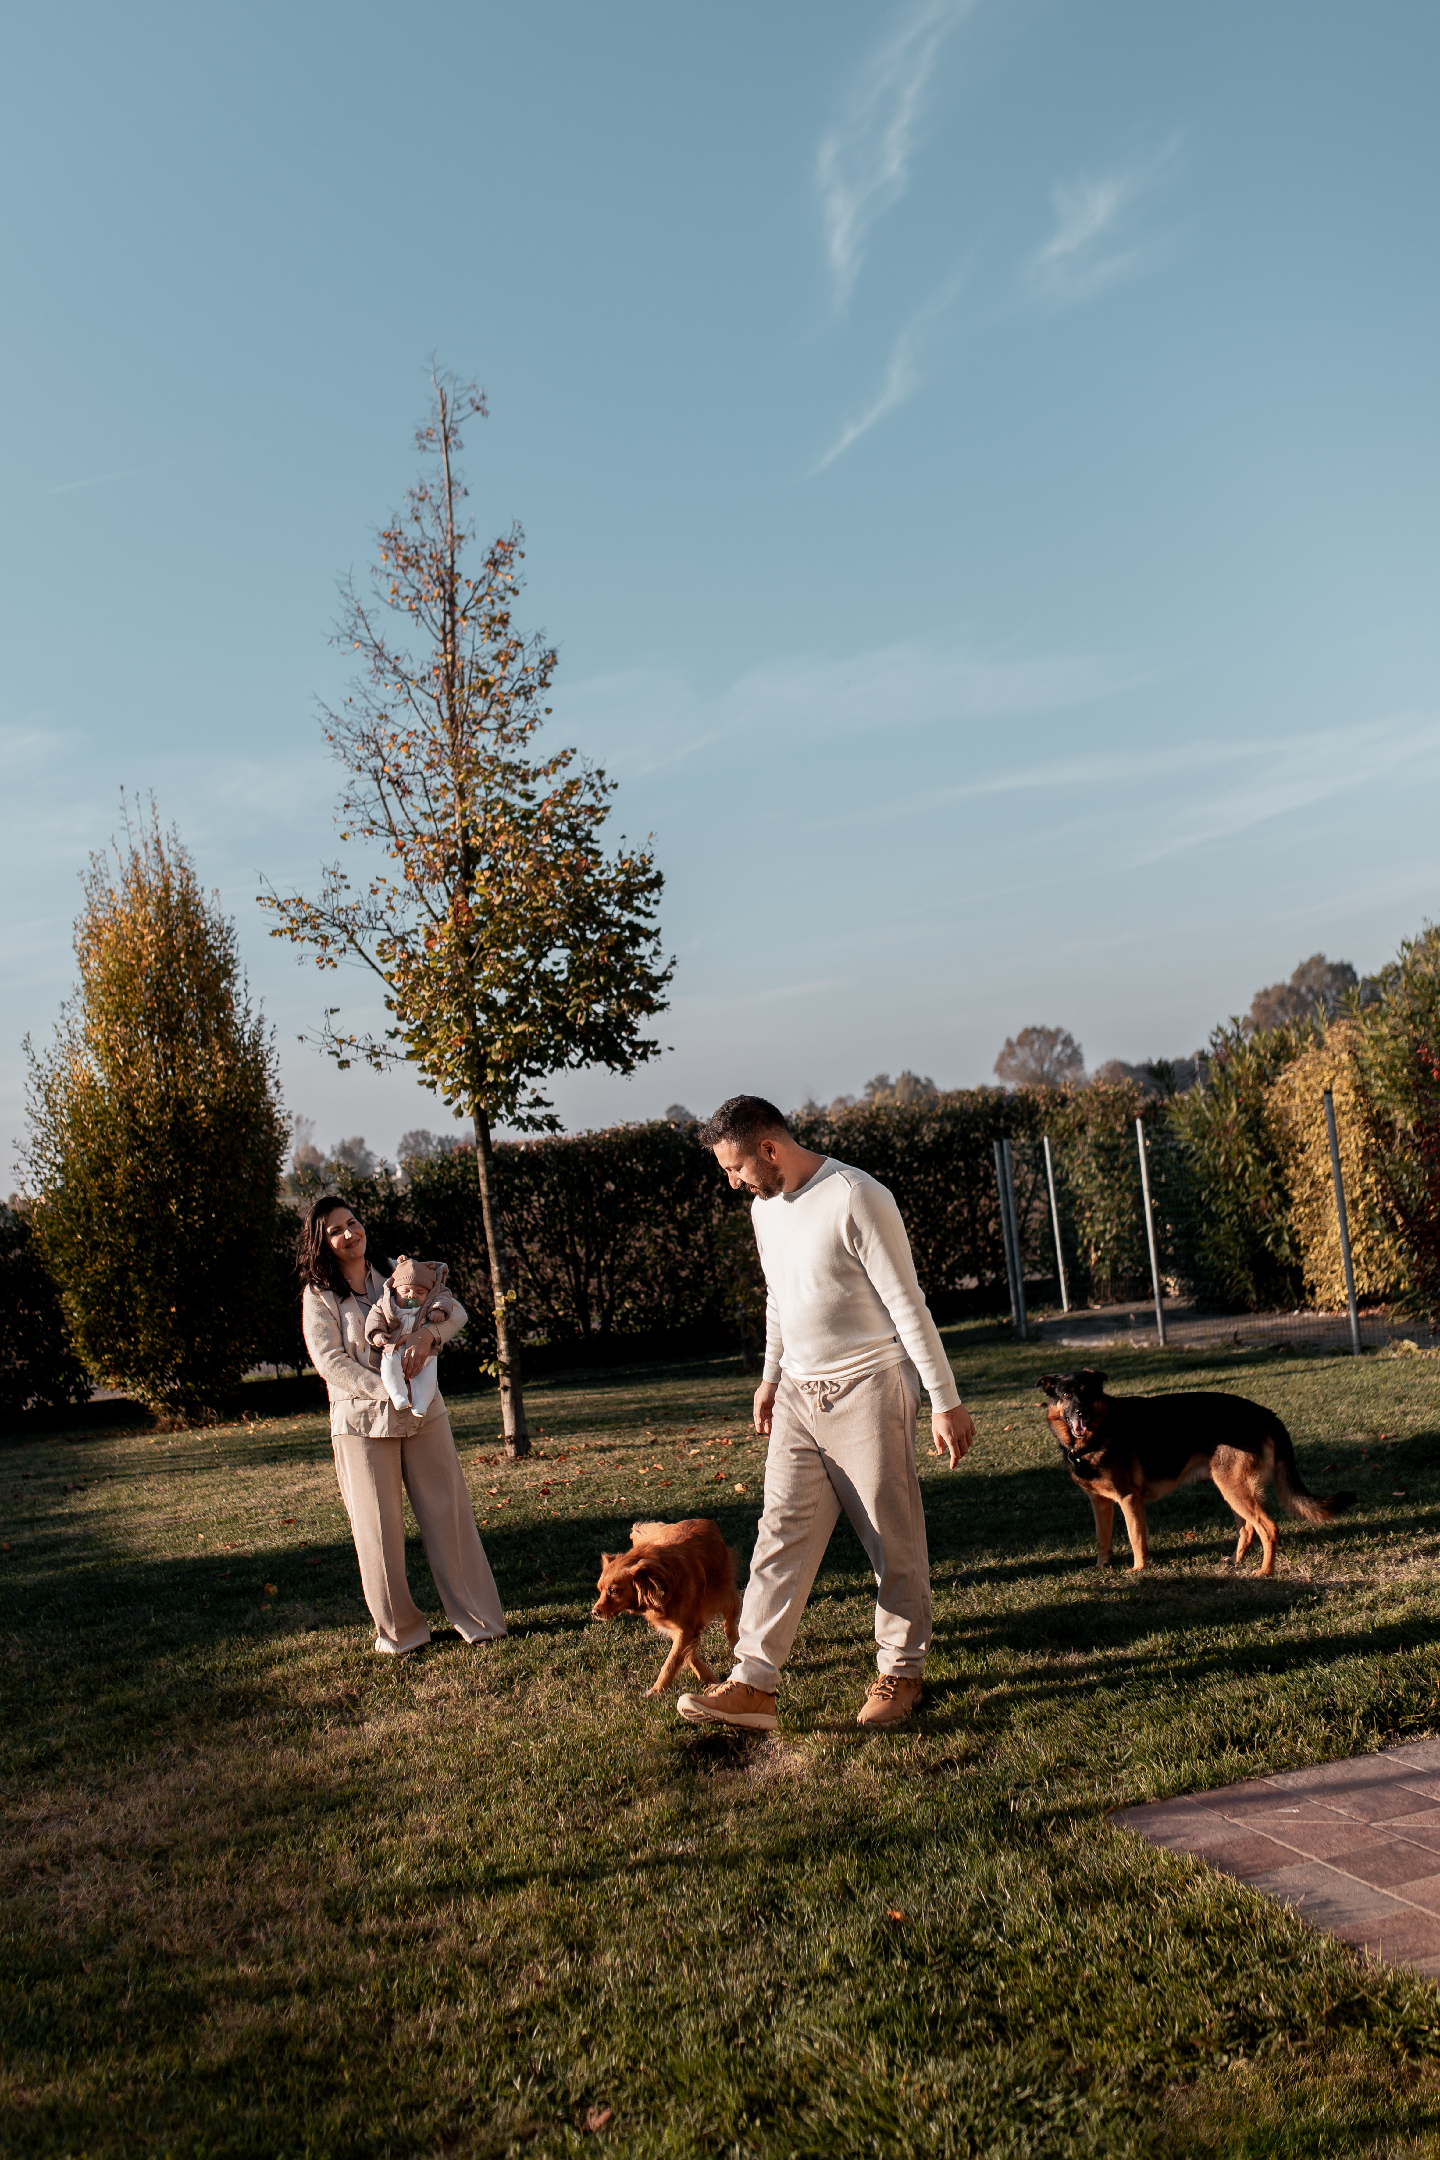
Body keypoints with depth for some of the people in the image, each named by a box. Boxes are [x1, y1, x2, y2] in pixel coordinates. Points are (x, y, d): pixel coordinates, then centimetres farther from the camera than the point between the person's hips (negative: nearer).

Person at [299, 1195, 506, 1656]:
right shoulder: (319, 1298, 0)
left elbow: (454, 1309, 0)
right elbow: (330, 1362, -10)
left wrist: (427, 1334, -22)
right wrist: (386, 1390, -20)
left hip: (424, 1414, 3)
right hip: (362, 1423, -2)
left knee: (449, 1514, 3)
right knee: (379, 1530, 2)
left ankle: (478, 1619, 11)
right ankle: (399, 1631, 17)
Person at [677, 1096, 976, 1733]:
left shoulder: (856, 1199, -18)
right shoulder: (765, 1206, 8)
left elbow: (907, 1303, -17)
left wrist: (946, 1401, -16)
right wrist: (770, 1376, 23)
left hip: (868, 1388, -7)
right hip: (799, 1394, 7)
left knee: (894, 1541, 4)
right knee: (781, 1536, 1)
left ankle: (900, 1672, 19)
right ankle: (752, 1685, 1)